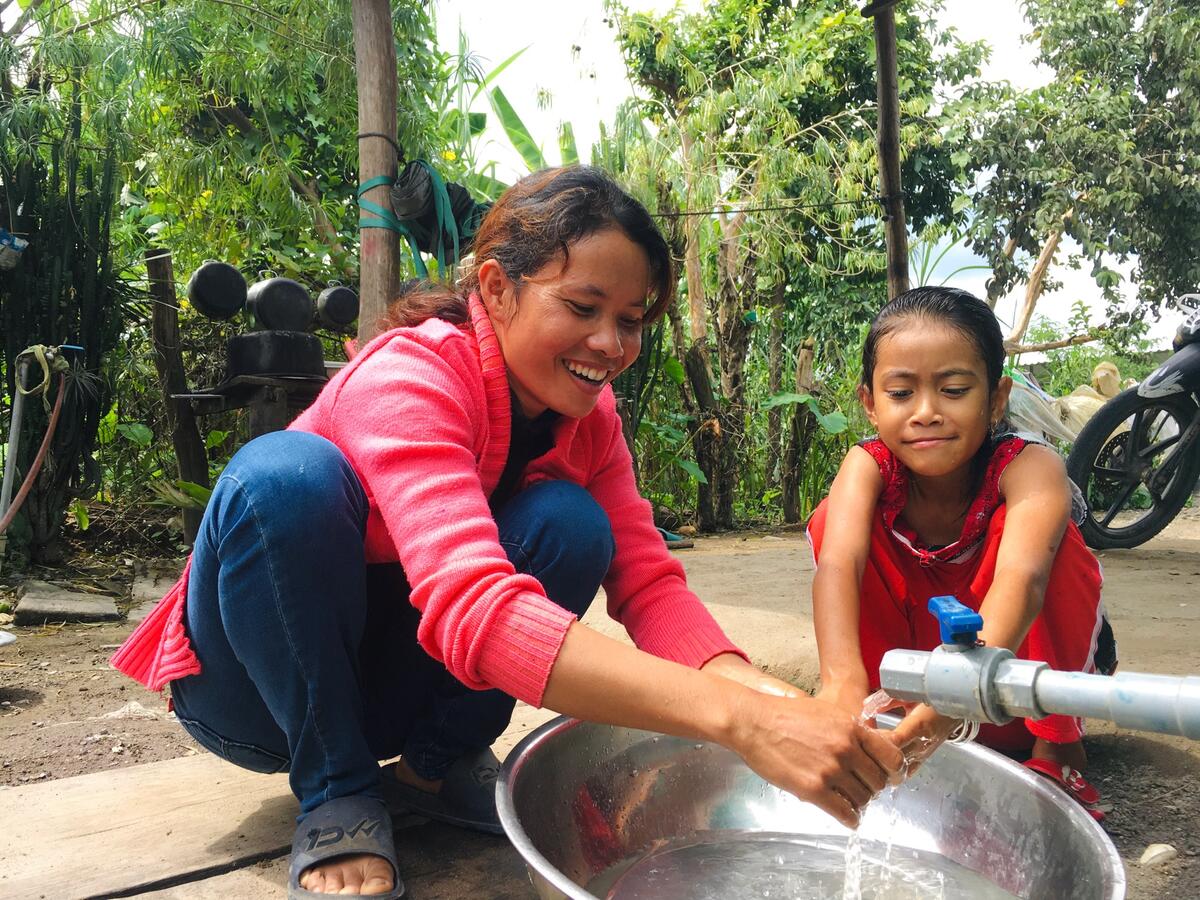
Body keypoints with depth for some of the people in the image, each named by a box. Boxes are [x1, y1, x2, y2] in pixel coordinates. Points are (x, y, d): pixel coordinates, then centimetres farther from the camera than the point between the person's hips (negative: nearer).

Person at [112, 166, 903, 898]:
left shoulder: (588, 414, -8)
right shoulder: (409, 378, -30)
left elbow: (647, 580, -16)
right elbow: (473, 608, -45)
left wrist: (755, 686, -37)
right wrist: (736, 718, -53)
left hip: (393, 680, 5)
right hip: (258, 682, -4)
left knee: (572, 523, -21)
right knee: (286, 475, -34)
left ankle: (437, 762, -2)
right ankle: (336, 795, -15)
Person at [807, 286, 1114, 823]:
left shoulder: (1029, 467, -28)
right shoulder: (868, 467, -21)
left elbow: (1021, 578, -47)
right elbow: (837, 563, -40)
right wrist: (842, 679, -59)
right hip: (914, 654, 2)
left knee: (1048, 534, -31)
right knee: (833, 521, -22)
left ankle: (1057, 748, -15)